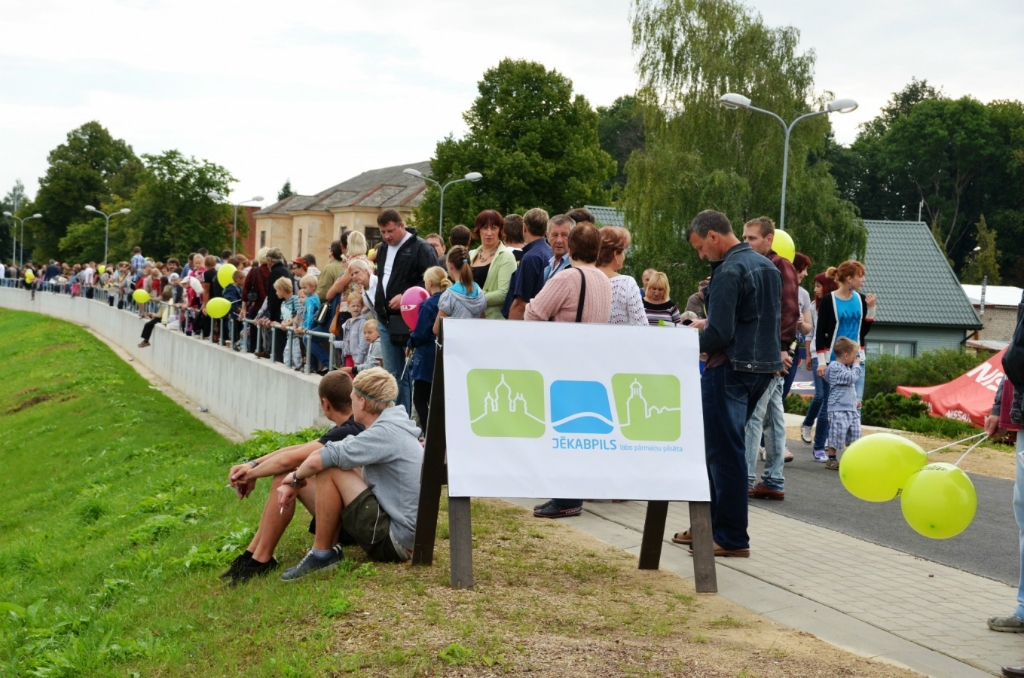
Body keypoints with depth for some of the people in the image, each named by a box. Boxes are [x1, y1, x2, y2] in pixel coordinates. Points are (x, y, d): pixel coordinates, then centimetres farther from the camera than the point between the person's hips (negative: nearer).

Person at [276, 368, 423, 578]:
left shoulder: (385, 433, -19)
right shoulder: (393, 426, 11)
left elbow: (317, 461, -22)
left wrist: (296, 477, -1)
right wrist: (295, 483, 4)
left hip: (395, 542, -10)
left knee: (329, 470, -14)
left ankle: (322, 553, -1)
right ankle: (331, 550, 16)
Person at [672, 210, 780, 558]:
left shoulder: (729, 271, -16)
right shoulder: (768, 266, 14)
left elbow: (720, 334, -21)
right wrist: (710, 324, 16)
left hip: (731, 369, -9)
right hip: (763, 366, 9)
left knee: (724, 452, -2)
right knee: (721, 447, 16)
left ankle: (732, 538, 3)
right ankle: (711, 524, 21)